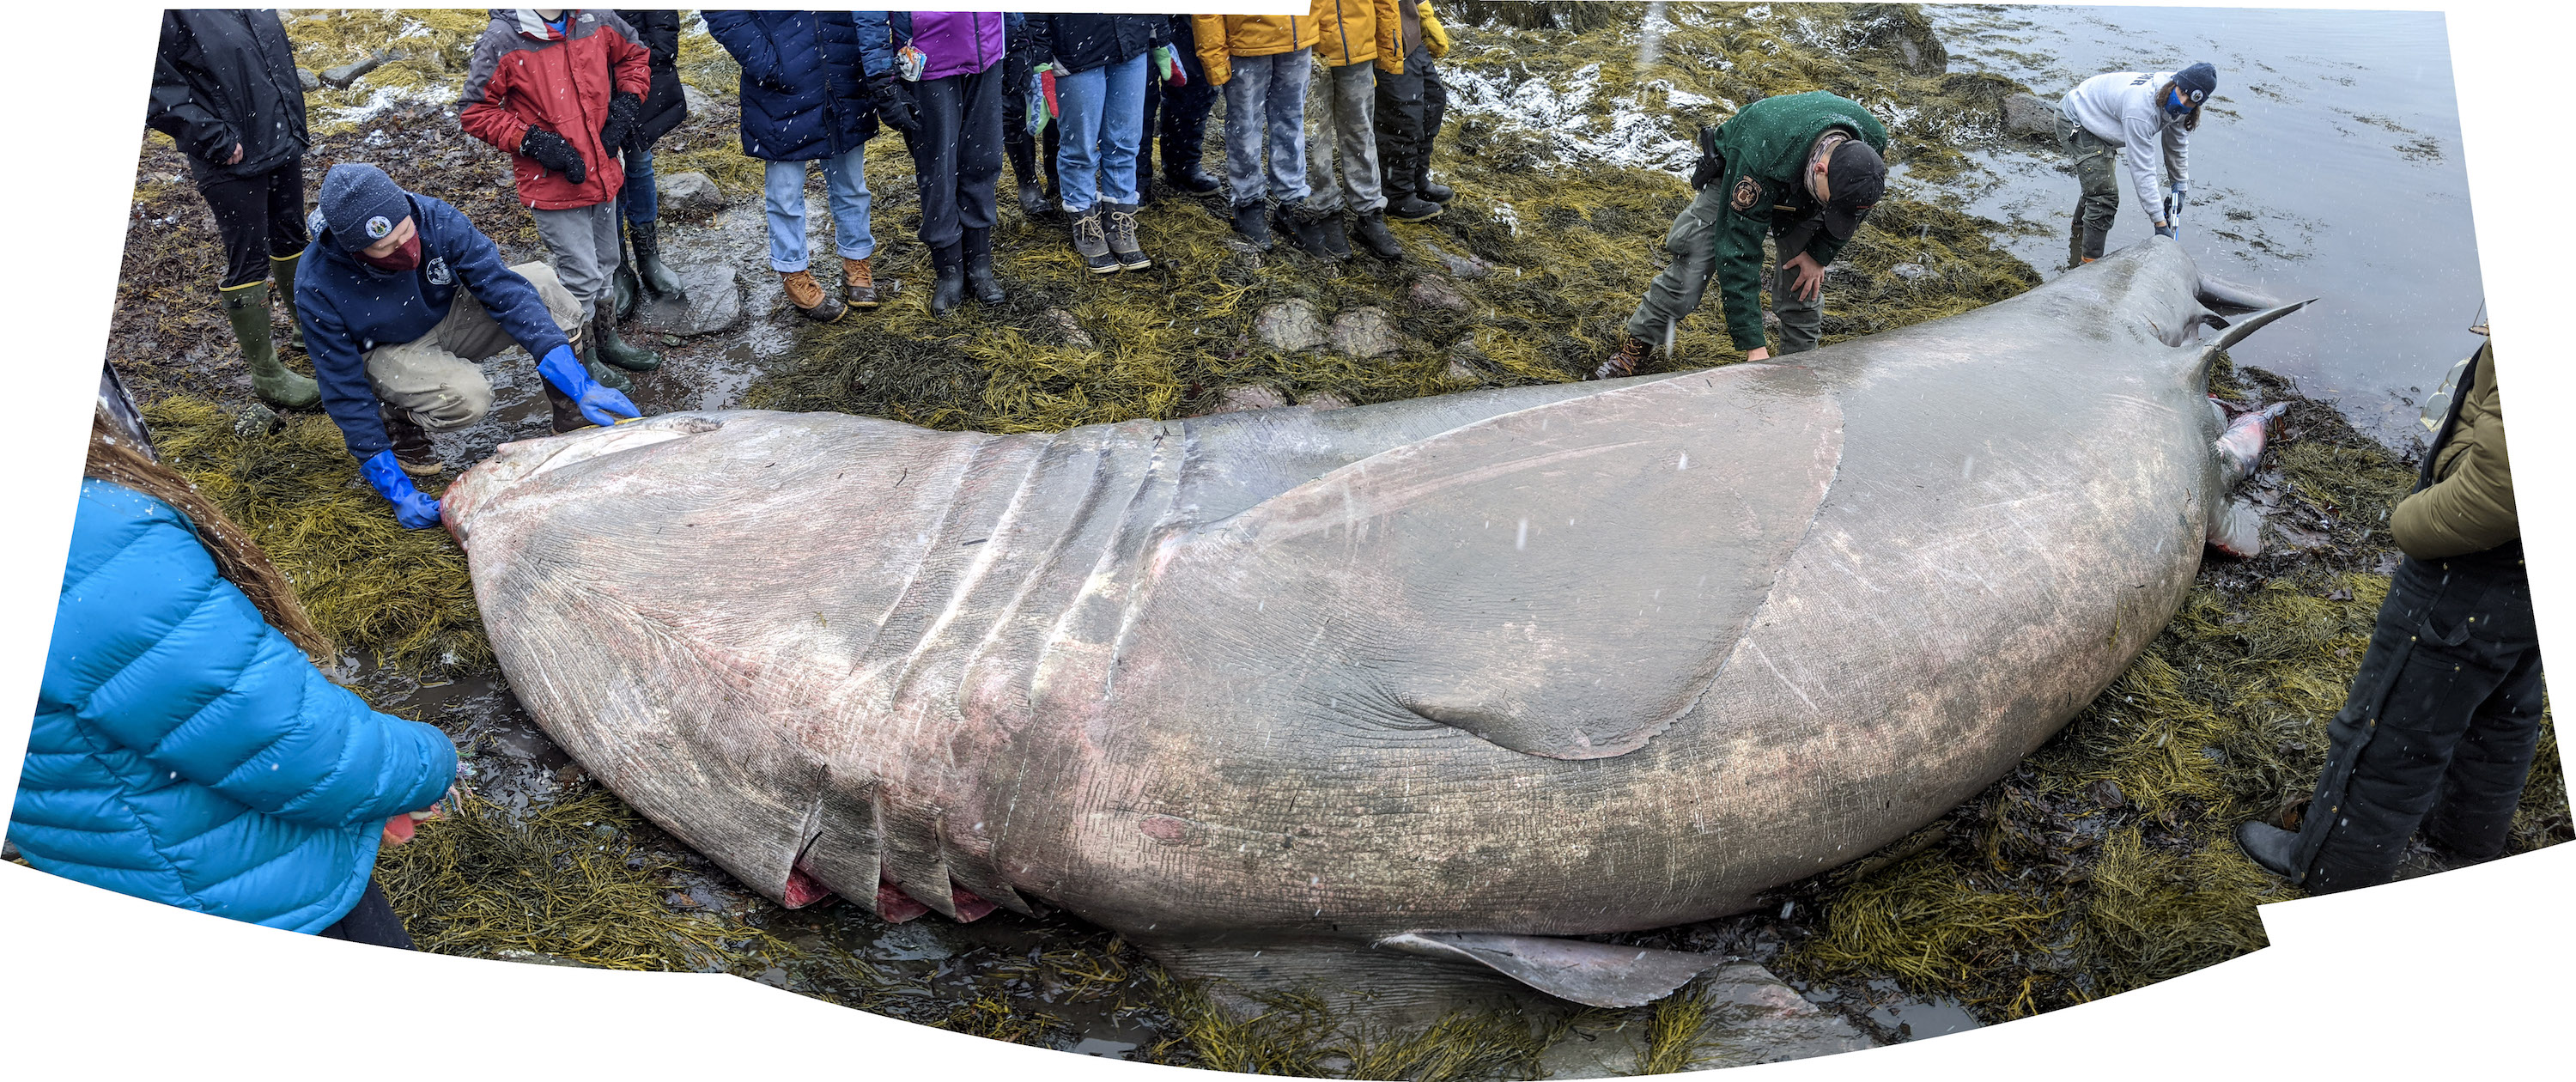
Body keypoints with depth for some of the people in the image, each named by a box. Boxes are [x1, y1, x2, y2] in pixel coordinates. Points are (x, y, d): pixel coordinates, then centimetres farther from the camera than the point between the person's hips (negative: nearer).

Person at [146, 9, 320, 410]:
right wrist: (215, 140, -21)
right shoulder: (161, 15, -20)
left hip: (283, 136, 7)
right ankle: (265, 373, 15)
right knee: (248, 262, 3)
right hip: (231, 159, -7)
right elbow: (156, 91, -21)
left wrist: (292, 115, 13)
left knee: (291, 237, 23)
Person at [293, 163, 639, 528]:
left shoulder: (434, 219, -26)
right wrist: (396, 490, -26)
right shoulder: (318, 288, -29)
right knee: (466, 398, -35)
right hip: (388, 351, -3)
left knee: (542, 282, -23)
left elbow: (503, 289, -28)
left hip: (447, 319, 3)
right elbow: (344, 390, -23)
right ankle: (393, 419, -1)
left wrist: (578, 384, -37)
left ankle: (575, 420, -13)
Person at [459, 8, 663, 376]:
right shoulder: (503, 40, -17)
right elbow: (474, 111, -11)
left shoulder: (597, 21, -4)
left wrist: (626, 105, 1)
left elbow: (634, 56, 17)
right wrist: (534, 142, -20)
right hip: (553, 184, -6)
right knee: (581, 278, -1)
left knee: (604, 263, 22)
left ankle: (606, 340, 42)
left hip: (603, 174, 6)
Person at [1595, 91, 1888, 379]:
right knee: (1690, 271, -9)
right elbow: (1739, 252, -44)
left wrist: (1819, 254, -11)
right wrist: (1754, 346, -44)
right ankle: (1636, 345, 9)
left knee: (1805, 281, -4)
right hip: (1732, 176, -4)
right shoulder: (1761, 162, -48)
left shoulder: (1873, 142, -33)